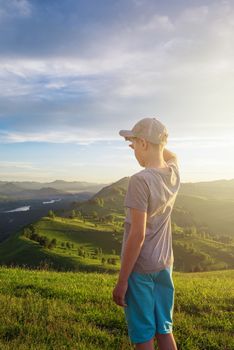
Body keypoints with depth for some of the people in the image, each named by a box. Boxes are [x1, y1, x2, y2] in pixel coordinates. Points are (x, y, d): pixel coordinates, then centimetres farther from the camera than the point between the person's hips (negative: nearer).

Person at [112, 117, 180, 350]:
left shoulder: (140, 180, -21)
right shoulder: (173, 175, -1)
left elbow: (137, 235, -22)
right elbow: (171, 157, 26)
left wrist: (121, 281, -15)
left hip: (139, 268, -7)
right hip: (164, 265, 7)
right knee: (164, 331, 19)